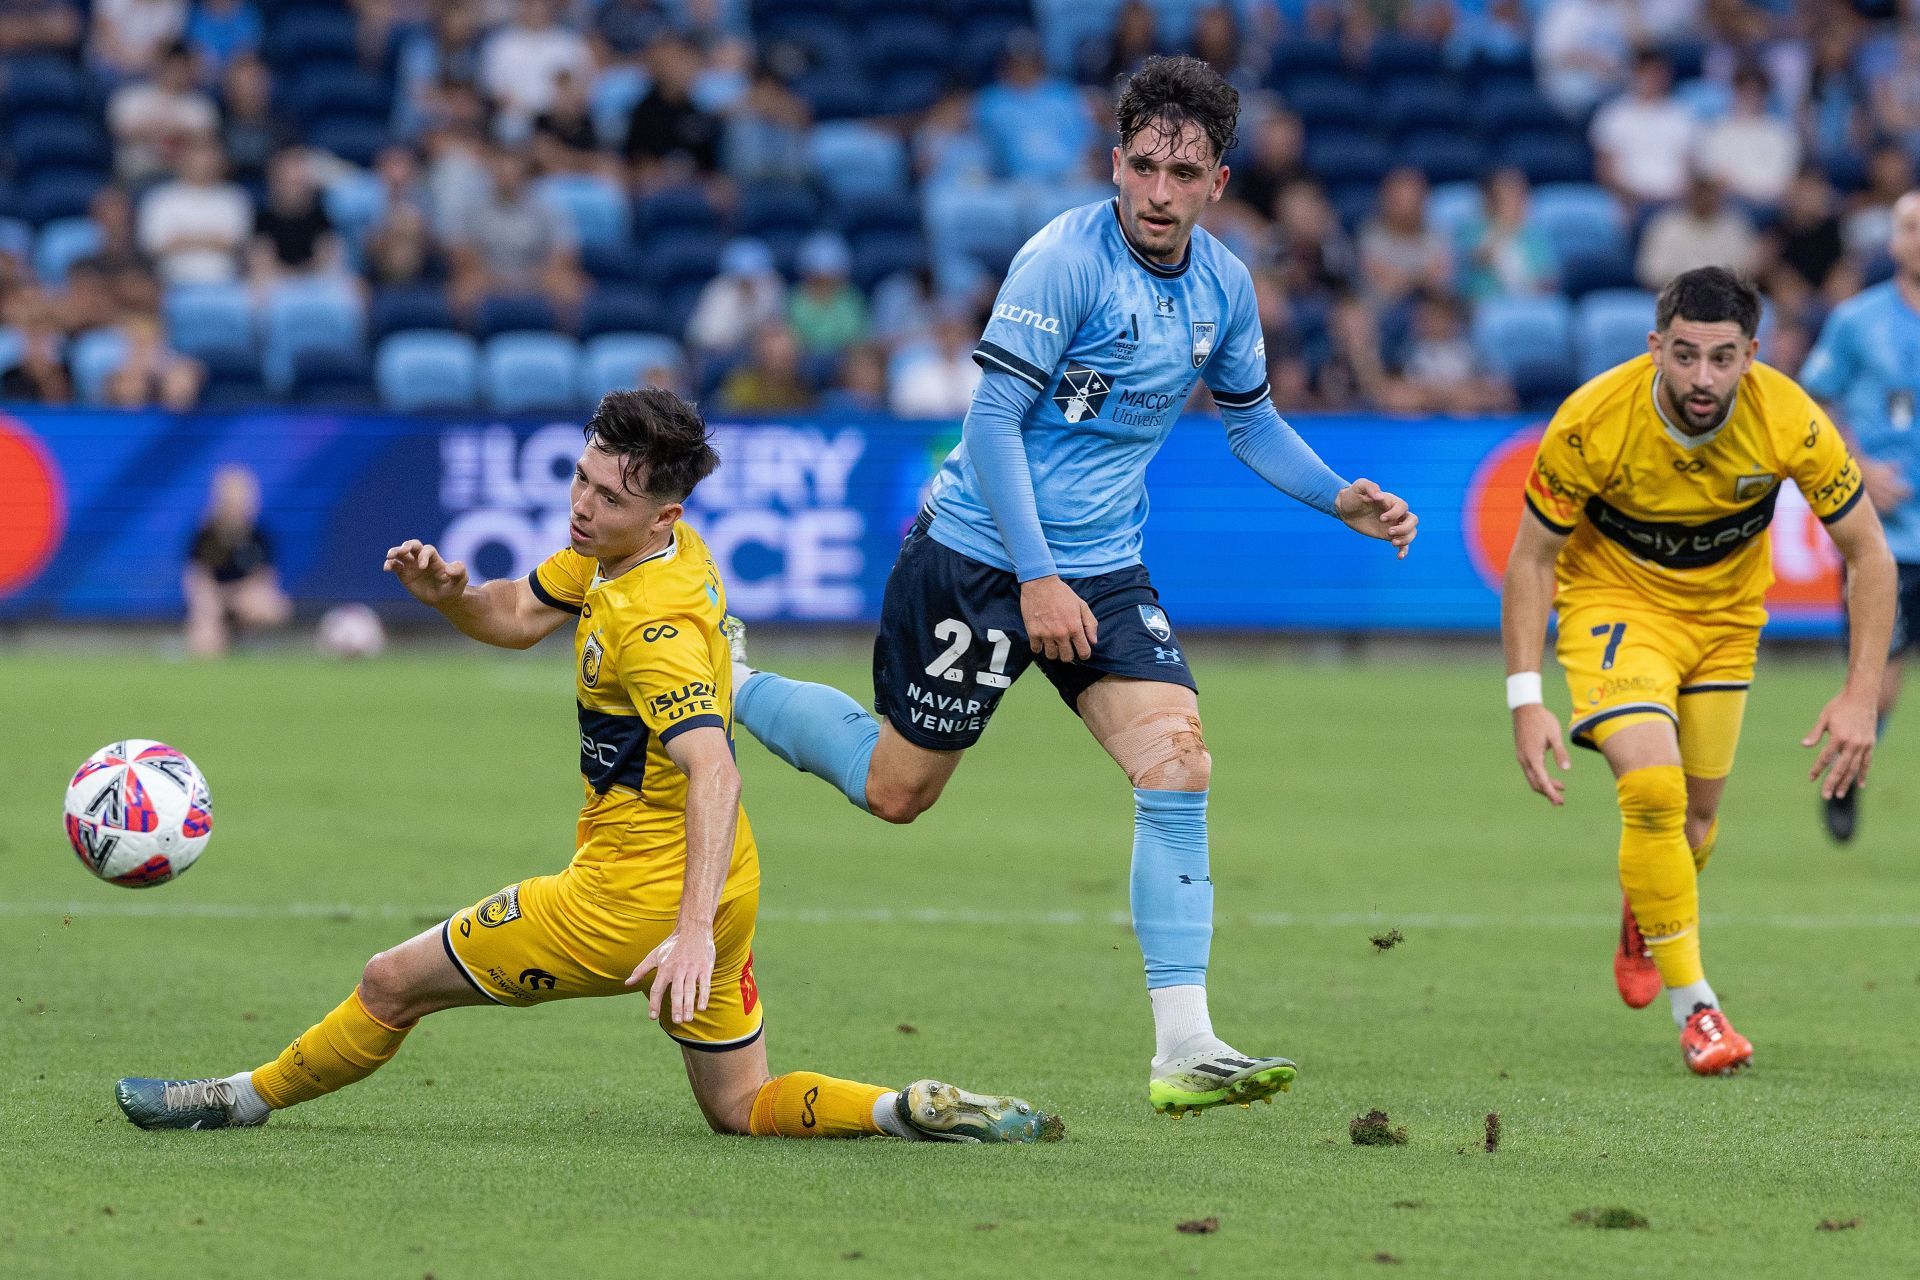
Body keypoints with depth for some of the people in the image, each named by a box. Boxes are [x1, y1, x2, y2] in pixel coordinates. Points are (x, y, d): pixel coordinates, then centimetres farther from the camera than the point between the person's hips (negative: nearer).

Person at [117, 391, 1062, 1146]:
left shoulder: (654, 624, -26)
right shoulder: (613, 546, 2)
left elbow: (714, 773, -37)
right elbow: (519, 617, 16)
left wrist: (693, 929, -47)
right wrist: (448, 594, -8)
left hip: (636, 903, -9)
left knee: (392, 984, 6)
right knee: (743, 1108, 18)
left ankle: (246, 1100, 25)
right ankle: (911, 1112, -3)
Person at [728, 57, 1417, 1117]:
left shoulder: (1224, 286, 2)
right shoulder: (1065, 258, -19)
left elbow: (1250, 420, 19)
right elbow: (993, 421, -19)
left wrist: (1342, 500, 5)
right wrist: (1037, 578, -22)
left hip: (1104, 569, 5)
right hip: (981, 555, -5)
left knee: (1178, 761, -13)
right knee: (895, 790, 5)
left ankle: (1183, 1050, -14)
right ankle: (727, 684, 32)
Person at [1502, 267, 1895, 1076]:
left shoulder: (1788, 420, -26)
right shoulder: (1593, 423, -29)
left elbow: (1868, 554, -14)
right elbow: (1531, 558, -16)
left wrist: (1861, 696, -20)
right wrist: (1525, 699, -23)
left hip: (1725, 613, 3)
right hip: (1615, 600, -3)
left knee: (1697, 811, 12)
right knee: (1653, 788, -23)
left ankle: (1642, 921, 48)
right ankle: (1693, 1007, -10)